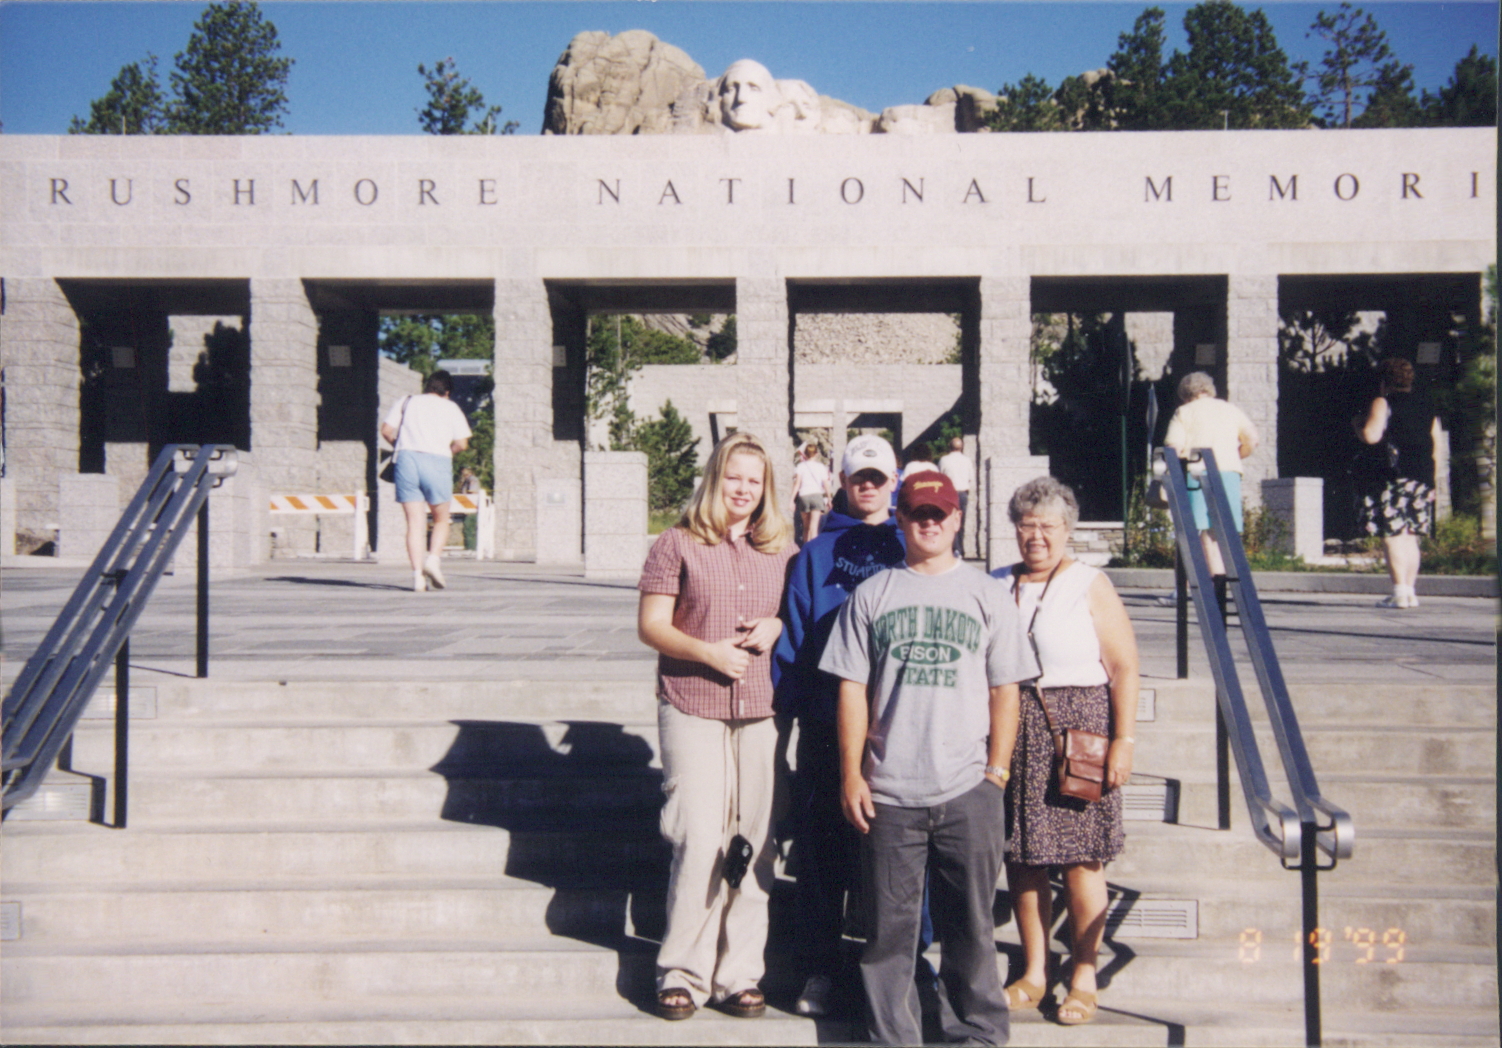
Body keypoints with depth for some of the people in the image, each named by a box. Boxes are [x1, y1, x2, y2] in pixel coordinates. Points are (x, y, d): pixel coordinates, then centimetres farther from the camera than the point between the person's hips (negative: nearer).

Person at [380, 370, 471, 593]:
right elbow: (462, 443, 4)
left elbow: (386, 430, 10)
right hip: (437, 461, -2)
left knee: (415, 523, 1)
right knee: (441, 520, 13)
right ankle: (433, 558, -11)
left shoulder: (406, 402, 19)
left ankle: (418, 575, -9)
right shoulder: (450, 408, 14)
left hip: (407, 458, 2)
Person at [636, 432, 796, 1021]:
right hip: (692, 708, -3)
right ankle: (683, 974, 6)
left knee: (754, 843, 4)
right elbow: (650, 625, 0)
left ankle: (739, 974, 14)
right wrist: (706, 651, -15)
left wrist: (777, 626, -2)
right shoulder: (678, 543, 3)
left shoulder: (781, 549, 12)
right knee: (700, 839, -9)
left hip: (761, 711, 3)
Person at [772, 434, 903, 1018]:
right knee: (822, 846, 3)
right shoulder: (817, 554, 9)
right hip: (827, 726, 0)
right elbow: (793, 638, 6)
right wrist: (790, 704, -2)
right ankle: (819, 968, 14)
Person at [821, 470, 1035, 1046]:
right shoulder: (871, 595, 8)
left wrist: (996, 772, 0)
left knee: (969, 922, 7)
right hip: (888, 791, 0)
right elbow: (852, 689, 6)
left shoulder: (986, 595, 7)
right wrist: (851, 774, 0)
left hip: (968, 791, 0)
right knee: (888, 924, 6)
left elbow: (1004, 689, 7)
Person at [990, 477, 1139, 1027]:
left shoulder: (1091, 586, 1)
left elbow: (1124, 667, -3)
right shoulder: (999, 586, 11)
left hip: (1077, 730, -4)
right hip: (1012, 733, 4)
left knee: (1080, 859, -2)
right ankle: (1034, 972, 18)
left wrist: (1123, 739, -10)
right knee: (1021, 858, 6)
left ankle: (1084, 977, 10)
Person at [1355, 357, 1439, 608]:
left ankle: (1400, 593, -11)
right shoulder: (1426, 405, 16)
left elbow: (1371, 435, -17)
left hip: (1395, 476, -7)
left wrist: (1358, 424, 5)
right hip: (1423, 476, 7)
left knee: (1393, 536, -6)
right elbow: (1435, 439, 17)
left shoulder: (1383, 403, -4)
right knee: (1410, 537, 12)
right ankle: (1410, 591, 12)